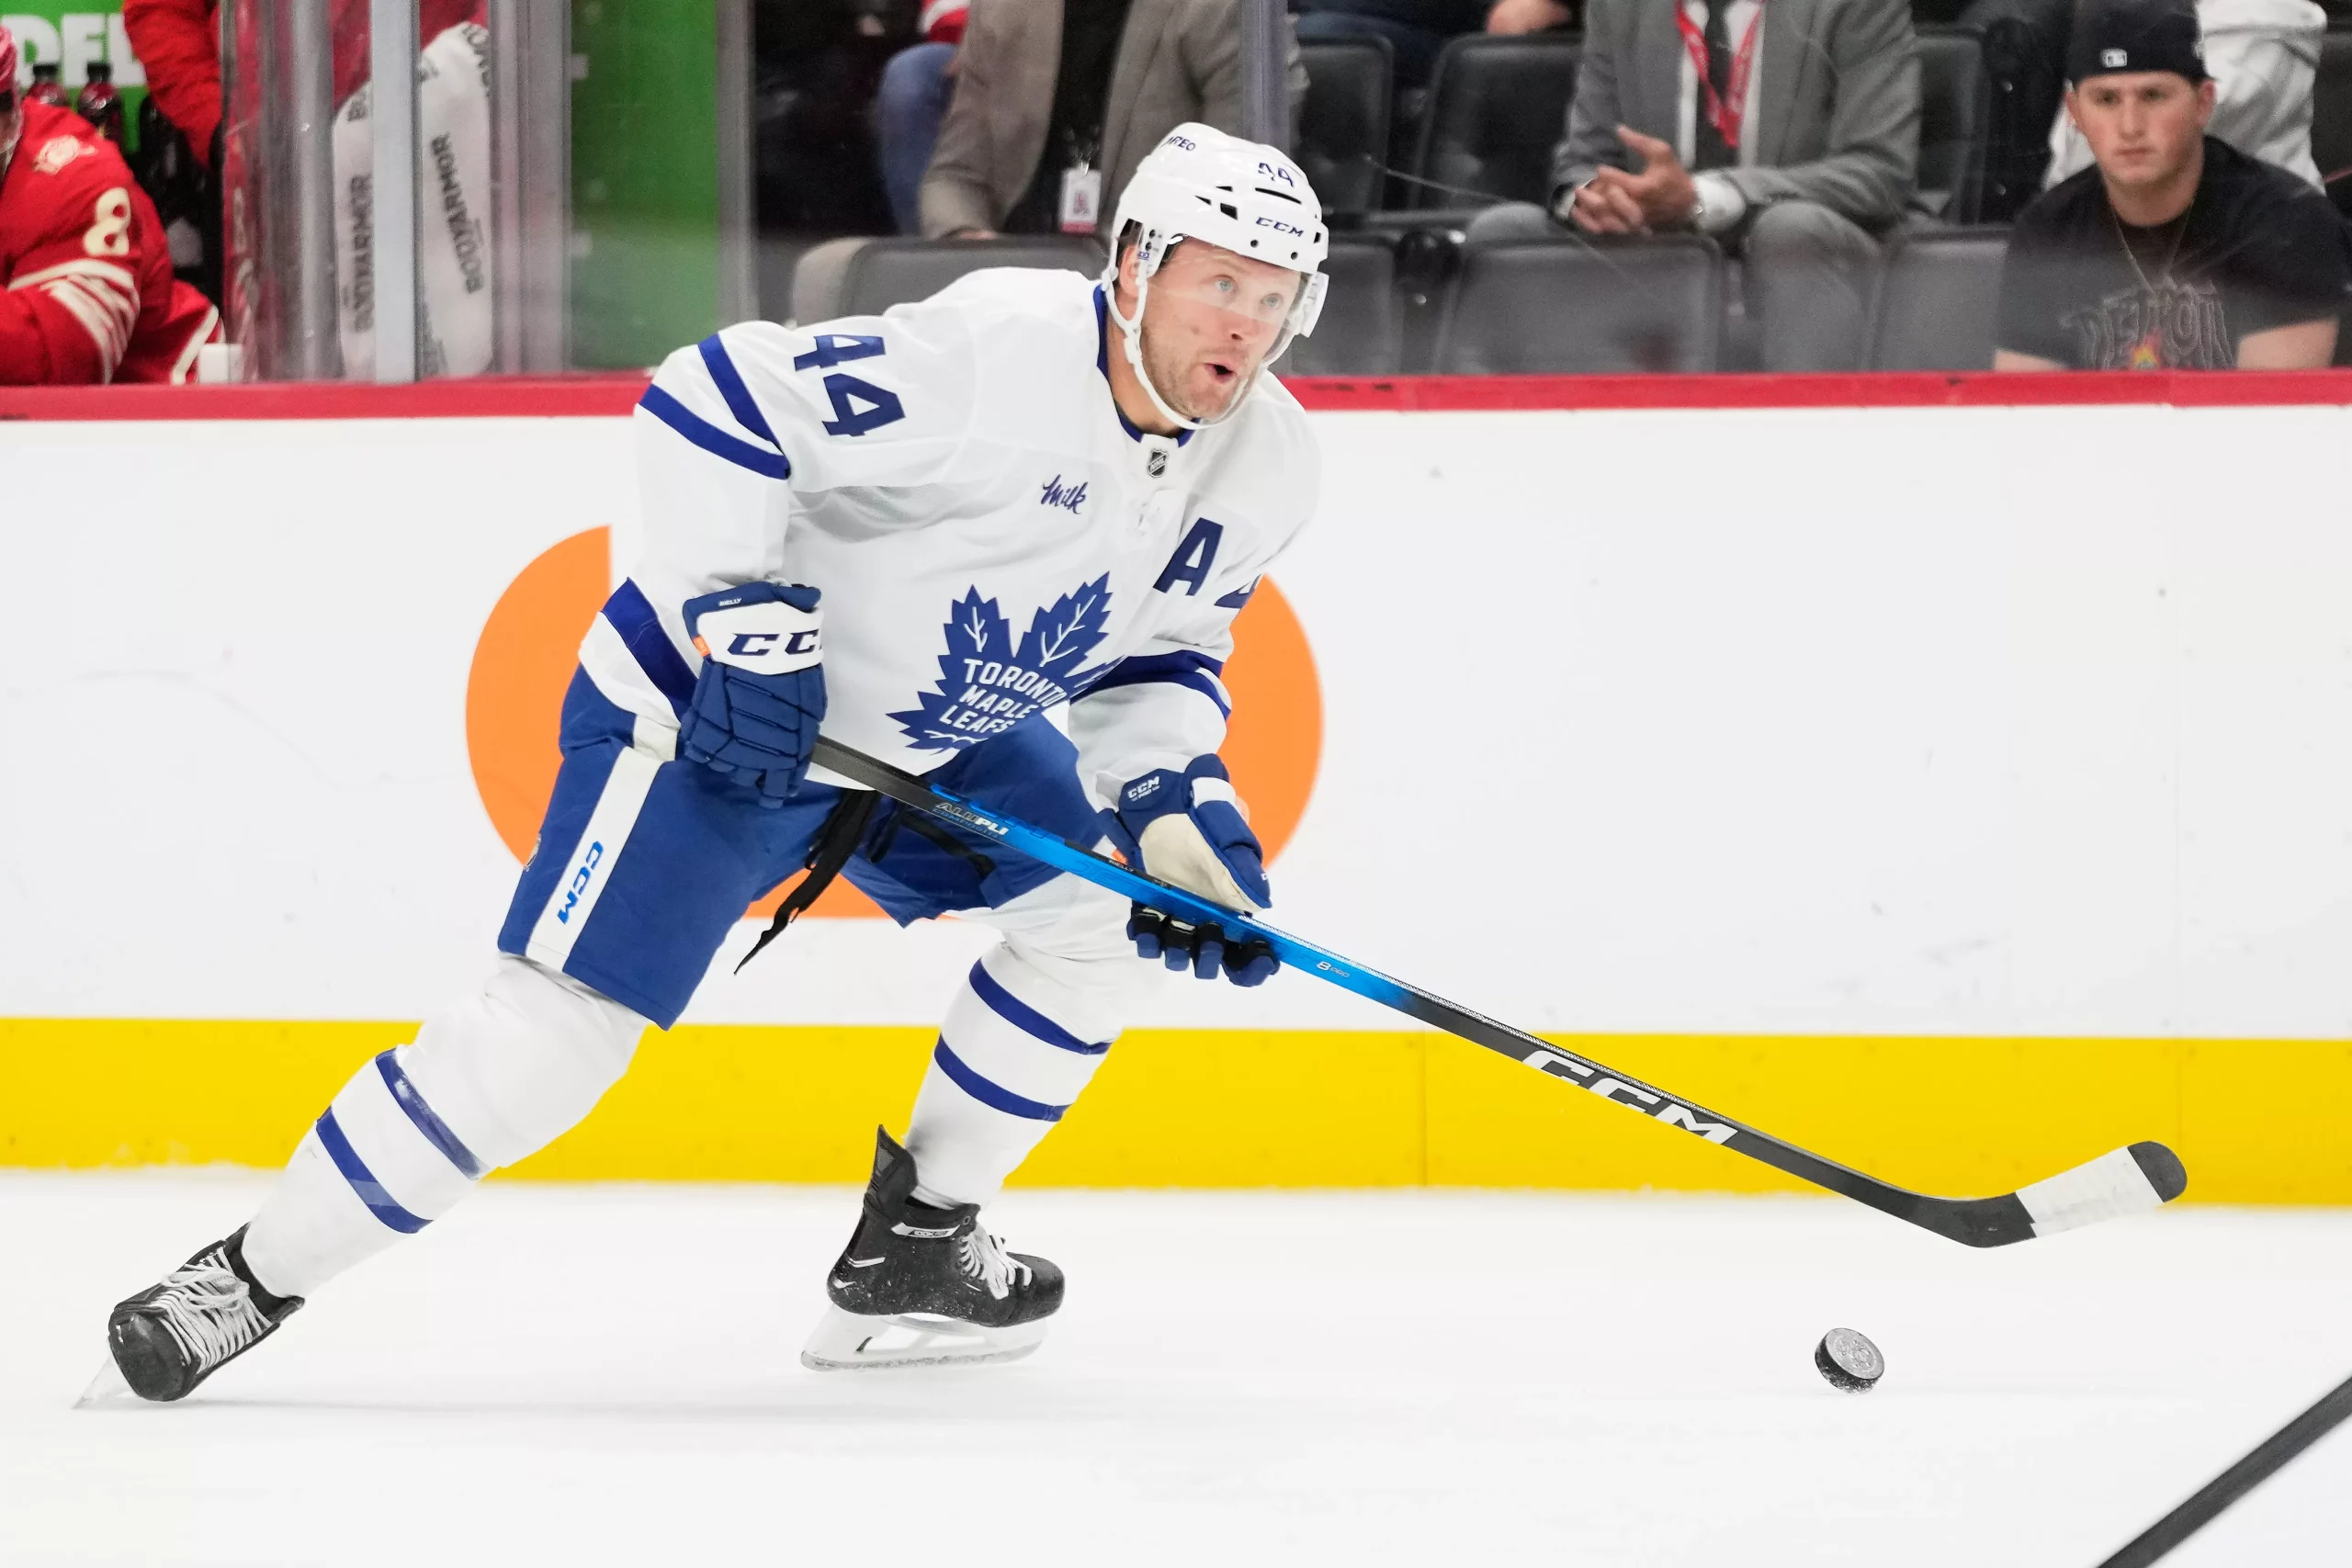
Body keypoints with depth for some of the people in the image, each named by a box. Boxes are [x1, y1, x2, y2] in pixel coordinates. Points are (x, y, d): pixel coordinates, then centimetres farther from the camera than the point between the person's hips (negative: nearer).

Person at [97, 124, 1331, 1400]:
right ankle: (255, 1274, -2)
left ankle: (915, 1244, 13)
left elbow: (1153, 659, 9)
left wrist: (1178, 805, -8)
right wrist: (739, 617, -31)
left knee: (1095, 911, 0)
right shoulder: (995, 350, -29)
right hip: (716, 706, -8)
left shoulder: (1267, 469, -5)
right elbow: (712, 402, -28)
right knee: (557, 1025, -13)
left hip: (939, 733, 8)